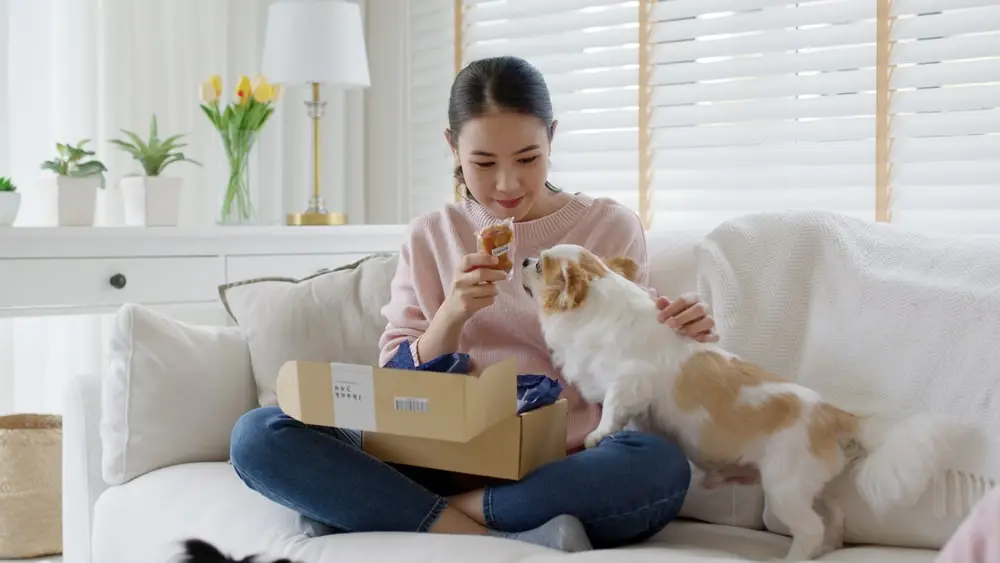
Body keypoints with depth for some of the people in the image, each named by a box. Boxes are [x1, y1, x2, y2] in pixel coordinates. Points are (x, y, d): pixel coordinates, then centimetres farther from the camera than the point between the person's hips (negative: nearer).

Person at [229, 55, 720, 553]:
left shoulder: (611, 228, 7)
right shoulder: (431, 237, 10)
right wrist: (453, 314, -13)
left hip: (560, 472, -1)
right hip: (442, 464, 2)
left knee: (661, 467, -35)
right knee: (258, 435, -21)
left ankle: (440, 519, -20)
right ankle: (509, 543, -28)